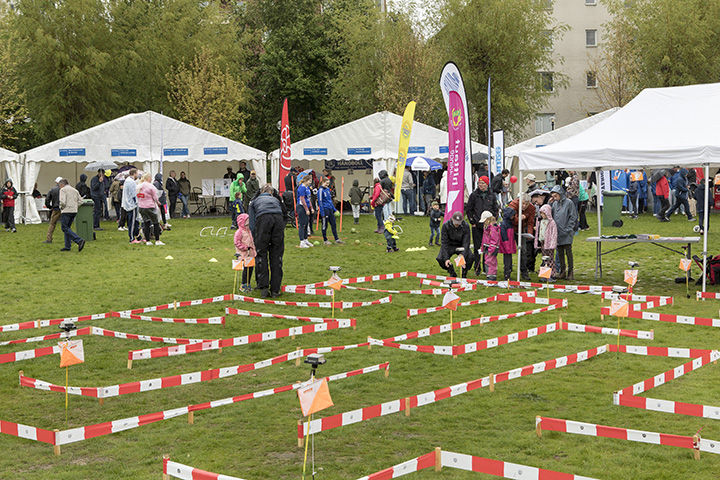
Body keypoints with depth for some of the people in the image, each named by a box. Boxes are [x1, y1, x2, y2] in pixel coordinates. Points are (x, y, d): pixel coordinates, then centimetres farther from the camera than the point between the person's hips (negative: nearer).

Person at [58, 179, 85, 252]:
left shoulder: (63, 190, -4)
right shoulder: (75, 190, 18)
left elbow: (62, 201, -16)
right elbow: (80, 201, 12)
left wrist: (61, 208, 2)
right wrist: (75, 206, 15)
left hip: (66, 211, -8)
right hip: (74, 211, 8)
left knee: (65, 228, -6)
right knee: (68, 227, 14)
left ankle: (79, 240, -21)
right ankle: (67, 246, 11)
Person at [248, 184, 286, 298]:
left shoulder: (255, 201, 34)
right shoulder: (276, 200, 40)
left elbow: (252, 225, 26)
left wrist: (254, 244, 29)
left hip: (263, 219, -1)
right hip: (278, 219, 2)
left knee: (261, 254, 8)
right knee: (276, 255, 9)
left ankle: (263, 287, 2)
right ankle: (275, 289, 11)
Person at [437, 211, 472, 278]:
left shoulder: (466, 226, -20)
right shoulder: (445, 226, -20)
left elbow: (466, 243, -23)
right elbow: (444, 242, -21)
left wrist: (463, 257, -37)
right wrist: (446, 258, -31)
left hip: (461, 246, 0)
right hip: (450, 245, 0)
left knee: (470, 257, -29)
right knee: (440, 258, -25)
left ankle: (464, 273, -1)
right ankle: (452, 273, 2)